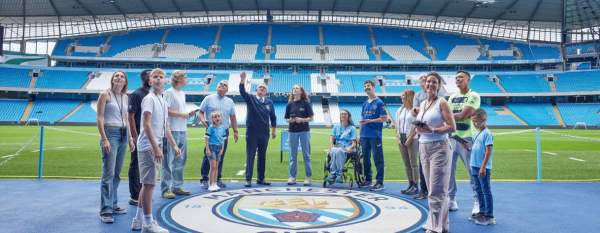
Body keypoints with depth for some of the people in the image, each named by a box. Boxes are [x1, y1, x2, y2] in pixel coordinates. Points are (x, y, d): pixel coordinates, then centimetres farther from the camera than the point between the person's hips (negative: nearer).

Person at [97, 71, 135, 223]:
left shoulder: (125, 97, 13)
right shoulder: (105, 95, -4)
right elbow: (99, 118, -8)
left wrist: (130, 139, 14)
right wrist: (104, 139, -16)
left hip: (123, 135, 6)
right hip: (110, 133, -6)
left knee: (117, 173, 10)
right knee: (109, 173, -10)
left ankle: (113, 205, 19)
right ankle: (105, 210, -8)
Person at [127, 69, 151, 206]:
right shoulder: (136, 95, -8)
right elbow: (130, 116, -12)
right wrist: (135, 136, -17)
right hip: (139, 135, -7)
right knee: (136, 165, 0)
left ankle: (142, 194, 24)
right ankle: (134, 197, 7)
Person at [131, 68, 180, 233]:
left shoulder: (163, 101, 17)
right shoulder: (149, 99, -10)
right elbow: (146, 124, -19)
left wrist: (174, 145, 22)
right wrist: (155, 147, -24)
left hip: (155, 147, 9)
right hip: (148, 147, -9)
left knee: (147, 184, 14)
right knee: (149, 184, -6)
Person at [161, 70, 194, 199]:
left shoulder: (182, 93, 19)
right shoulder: (169, 92, -8)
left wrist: (188, 114, 5)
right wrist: (182, 114, -15)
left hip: (182, 130, 9)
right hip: (172, 130, -9)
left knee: (180, 160, 14)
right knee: (169, 161, -5)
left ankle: (176, 186, 24)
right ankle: (166, 189, 0)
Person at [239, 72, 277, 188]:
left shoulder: (269, 102, 7)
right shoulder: (251, 99, 0)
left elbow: (273, 116, 14)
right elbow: (242, 92, -18)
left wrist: (274, 129, 13)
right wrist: (242, 81, -34)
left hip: (264, 133, 3)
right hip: (252, 132, -3)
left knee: (262, 156, 10)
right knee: (250, 156, -1)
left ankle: (261, 178, 20)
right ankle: (248, 179, 3)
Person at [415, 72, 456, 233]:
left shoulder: (442, 102, -6)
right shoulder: (422, 104, 14)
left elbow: (452, 127, -12)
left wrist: (431, 130, -19)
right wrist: (418, 129, 1)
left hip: (439, 148, -7)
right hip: (423, 148, 7)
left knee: (437, 190, -6)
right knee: (432, 188, 12)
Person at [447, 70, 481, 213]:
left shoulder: (473, 96, -3)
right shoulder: (452, 97, 16)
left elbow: (463, 115, -14)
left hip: (466, 138, -6)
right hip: (451, 137, 6)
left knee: (472, 172, -2)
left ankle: (477, 202, 7)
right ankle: (451, 199, 16)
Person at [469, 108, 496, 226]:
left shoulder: (487, 133, -13)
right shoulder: (478, 133, 13)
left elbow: (489, 151, -18)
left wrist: (483, 167, -20)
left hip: (483, 168, -9)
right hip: (475, 167, 9)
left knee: (486, 191, -2)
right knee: (479, 190, 16)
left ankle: (489, 216, 4)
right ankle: (482, 212, 27)